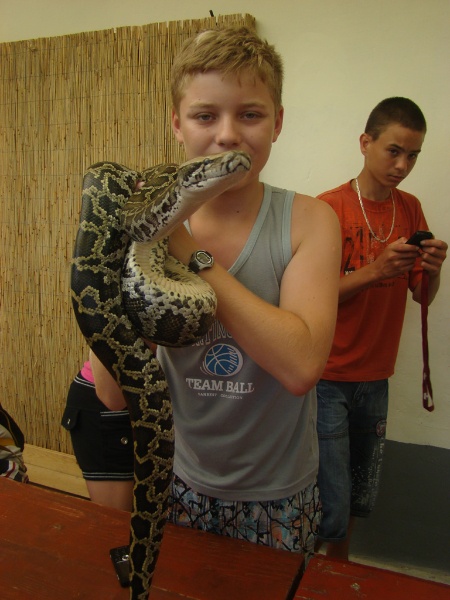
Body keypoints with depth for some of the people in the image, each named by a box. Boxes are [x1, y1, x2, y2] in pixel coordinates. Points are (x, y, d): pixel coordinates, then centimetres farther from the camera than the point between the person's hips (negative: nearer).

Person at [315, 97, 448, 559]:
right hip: (327, 378, -5)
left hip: (375, 377, 5)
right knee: (330, 507, -1)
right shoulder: (329, 207, -10)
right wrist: (376, 270, -25)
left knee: (360, 497, 17)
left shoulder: (410, 210, 7)